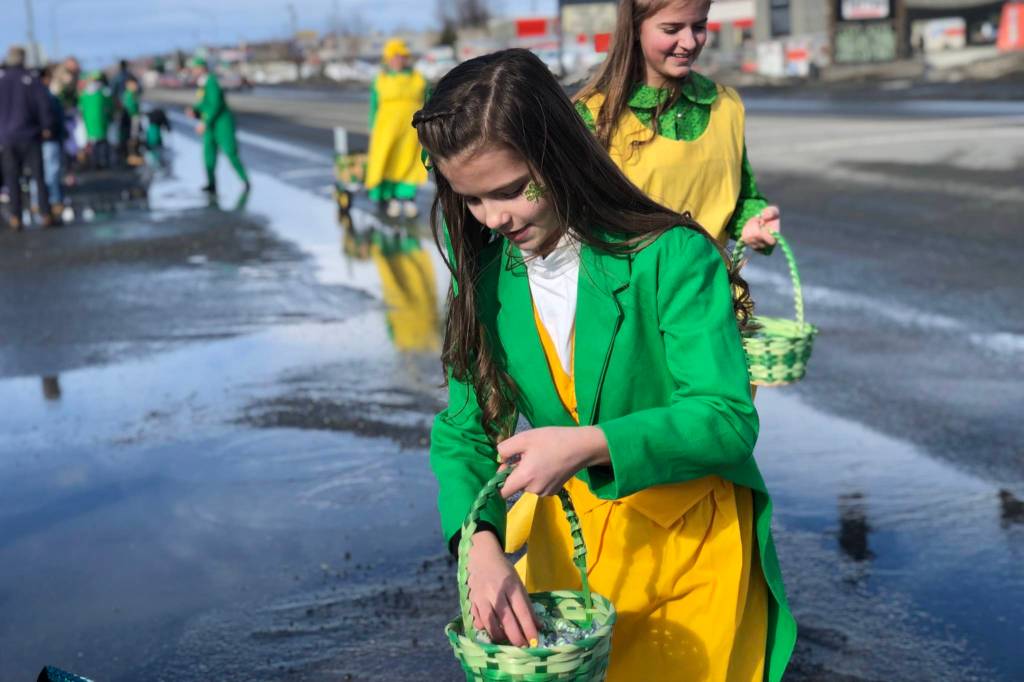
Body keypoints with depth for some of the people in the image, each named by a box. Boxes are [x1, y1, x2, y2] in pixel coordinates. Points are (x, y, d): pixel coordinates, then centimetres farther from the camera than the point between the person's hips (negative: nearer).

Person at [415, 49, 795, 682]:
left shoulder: (669, 257, -22)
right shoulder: (487, 277, -6)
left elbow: (728, 420, -24)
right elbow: (465, 429, -5)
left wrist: (587, 443, -38)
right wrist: (481, 546, -23)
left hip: (691, 541, -4)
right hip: (566, 536, 4)